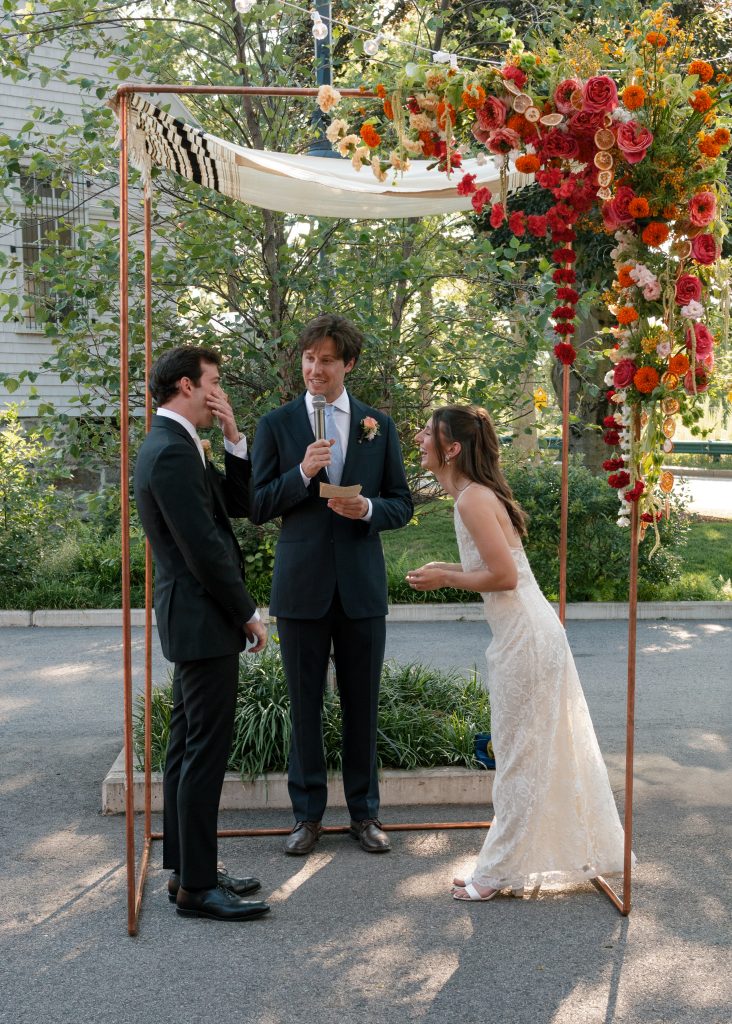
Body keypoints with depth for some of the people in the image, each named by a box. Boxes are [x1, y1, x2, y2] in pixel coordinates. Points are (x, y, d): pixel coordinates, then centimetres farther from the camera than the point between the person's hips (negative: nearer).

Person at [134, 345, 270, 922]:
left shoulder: (173, 446, 15)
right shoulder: (173, 452, -18)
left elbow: (242, 503, 15)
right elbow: (203, 548, -22)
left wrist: (232, 438, 3)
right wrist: (248, 614, -13)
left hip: (193, 619, 11)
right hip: (203, 620, -11)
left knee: (188, 748, 14)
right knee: (206, 752, -4)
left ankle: (186, 870, 24)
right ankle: (196, 887, 5)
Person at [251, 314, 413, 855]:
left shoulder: (379, 425, 7)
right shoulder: (277, 424, 2)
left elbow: (402, 505, 8)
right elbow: (257, 507, -1)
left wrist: (368, 510, -13)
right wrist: (301, 474, -17)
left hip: (361, 585, 1)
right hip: (302, 585, -1)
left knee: (362, 704, 9)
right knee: (305, 704, 8)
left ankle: (365, 812, 24)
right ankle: (308, 814, 22)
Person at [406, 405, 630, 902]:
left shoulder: (473, 499, -18)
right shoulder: (478, 494, 12)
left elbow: (504, 576, -22)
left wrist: (444, 578, -11)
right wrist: (446, 567, 9)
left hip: (524, 637, -10)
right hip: (530, 632, 10)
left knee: (520, 754, 2)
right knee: (546, 749, 18)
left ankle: (501, 870, 14)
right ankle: (582, 851, 31)